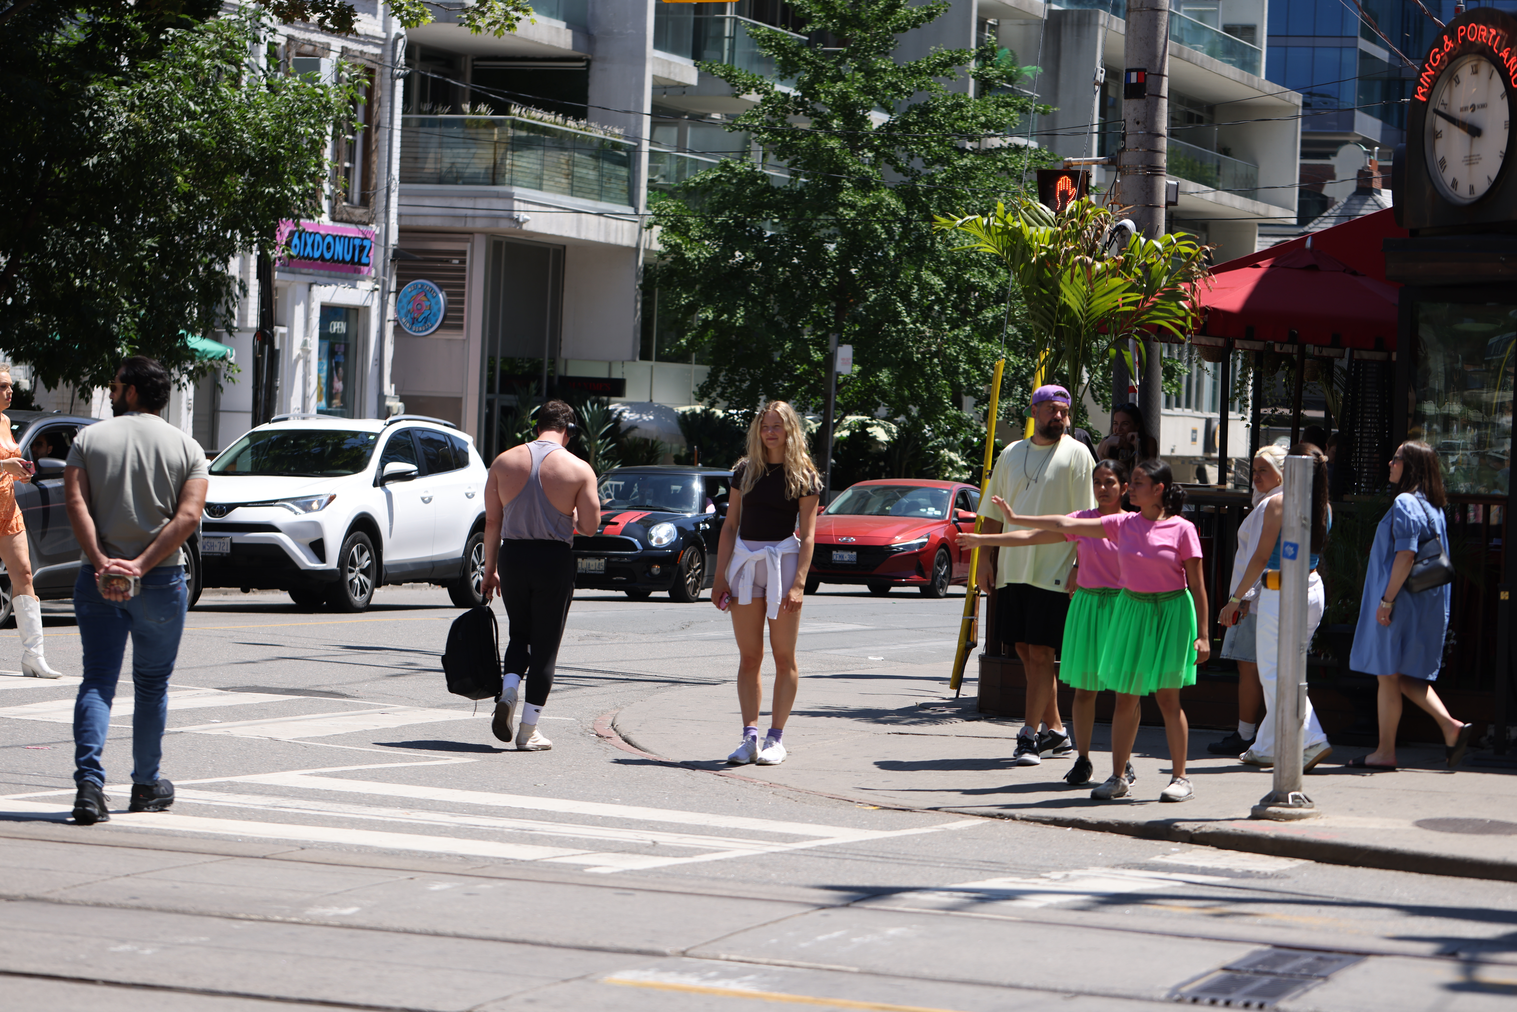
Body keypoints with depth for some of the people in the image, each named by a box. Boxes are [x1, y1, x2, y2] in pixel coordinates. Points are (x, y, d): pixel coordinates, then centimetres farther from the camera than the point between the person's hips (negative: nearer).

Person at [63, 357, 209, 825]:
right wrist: (141, 566, -15)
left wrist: (102, 564, -17)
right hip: (162, 580, 0)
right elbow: (188, 515, -10)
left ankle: (89, 783, -17)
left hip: (97, 580, 0)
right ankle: (147, 785, 23)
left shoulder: (89, 439, 4)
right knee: (152, 685, 14)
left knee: (97, 682, 0)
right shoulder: (187, 448, 4)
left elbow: (76, 503, -10)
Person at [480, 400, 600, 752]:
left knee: (519, 634, 21)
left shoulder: (504, 461, 2)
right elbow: (589, 526, -7)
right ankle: (529, 730, 6)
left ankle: (508, 692, -5)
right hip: (555, 561, -2)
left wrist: (490, 569, 9)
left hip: (512, 556, 3)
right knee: (545, 644, 6)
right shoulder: (579, 469, -6)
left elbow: (492, 520, 3)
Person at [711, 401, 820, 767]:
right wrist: (720, 576, 4)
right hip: (744, 559, 3)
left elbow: (808, 534, -4)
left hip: (783, 560, -3)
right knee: (749, 656, 2)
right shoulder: (745, 471, 9)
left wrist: (799, 582, -14)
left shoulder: (803, 476, 0)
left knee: (783, 657, 1)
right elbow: (730, 525, 11)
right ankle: (749, 736, 4)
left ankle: (776, 738, 5)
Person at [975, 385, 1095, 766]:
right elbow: (992, 511, 17)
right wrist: (984, 558, 9)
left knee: (1041, 653, -8)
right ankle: (1055, 732, 17)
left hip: (1053, 573, -5)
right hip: (1012, 570, 5)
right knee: (1026, 652, 7)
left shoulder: (1076, 454, -2)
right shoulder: (1012, 454, 13)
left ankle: (1028, 735, -5)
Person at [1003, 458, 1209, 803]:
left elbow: (1197, 586, -6)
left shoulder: (1182, 529, -7)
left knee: (1167, 697, -4)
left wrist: (1203, 635, -9)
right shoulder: (1123, 524, 3)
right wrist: (1017, 519, 4)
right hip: (1131, 610, 4)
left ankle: (1180, 778, 6)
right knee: (1125, 698, 5)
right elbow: (1068, 525, 5)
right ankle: (1118, 777, 12)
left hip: (1172, 612, -4)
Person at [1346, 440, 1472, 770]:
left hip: (1400, 605, -9)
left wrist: (1387, 599, -21)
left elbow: (1406, 555, -22)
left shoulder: (1405, 504, -14)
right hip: (1424, 605, 9)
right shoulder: (1432, 506, 14)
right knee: (1406, 677, 14)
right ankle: (1451, 727, 1)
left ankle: (1385, 752, 3)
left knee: (1389, 676, -2)